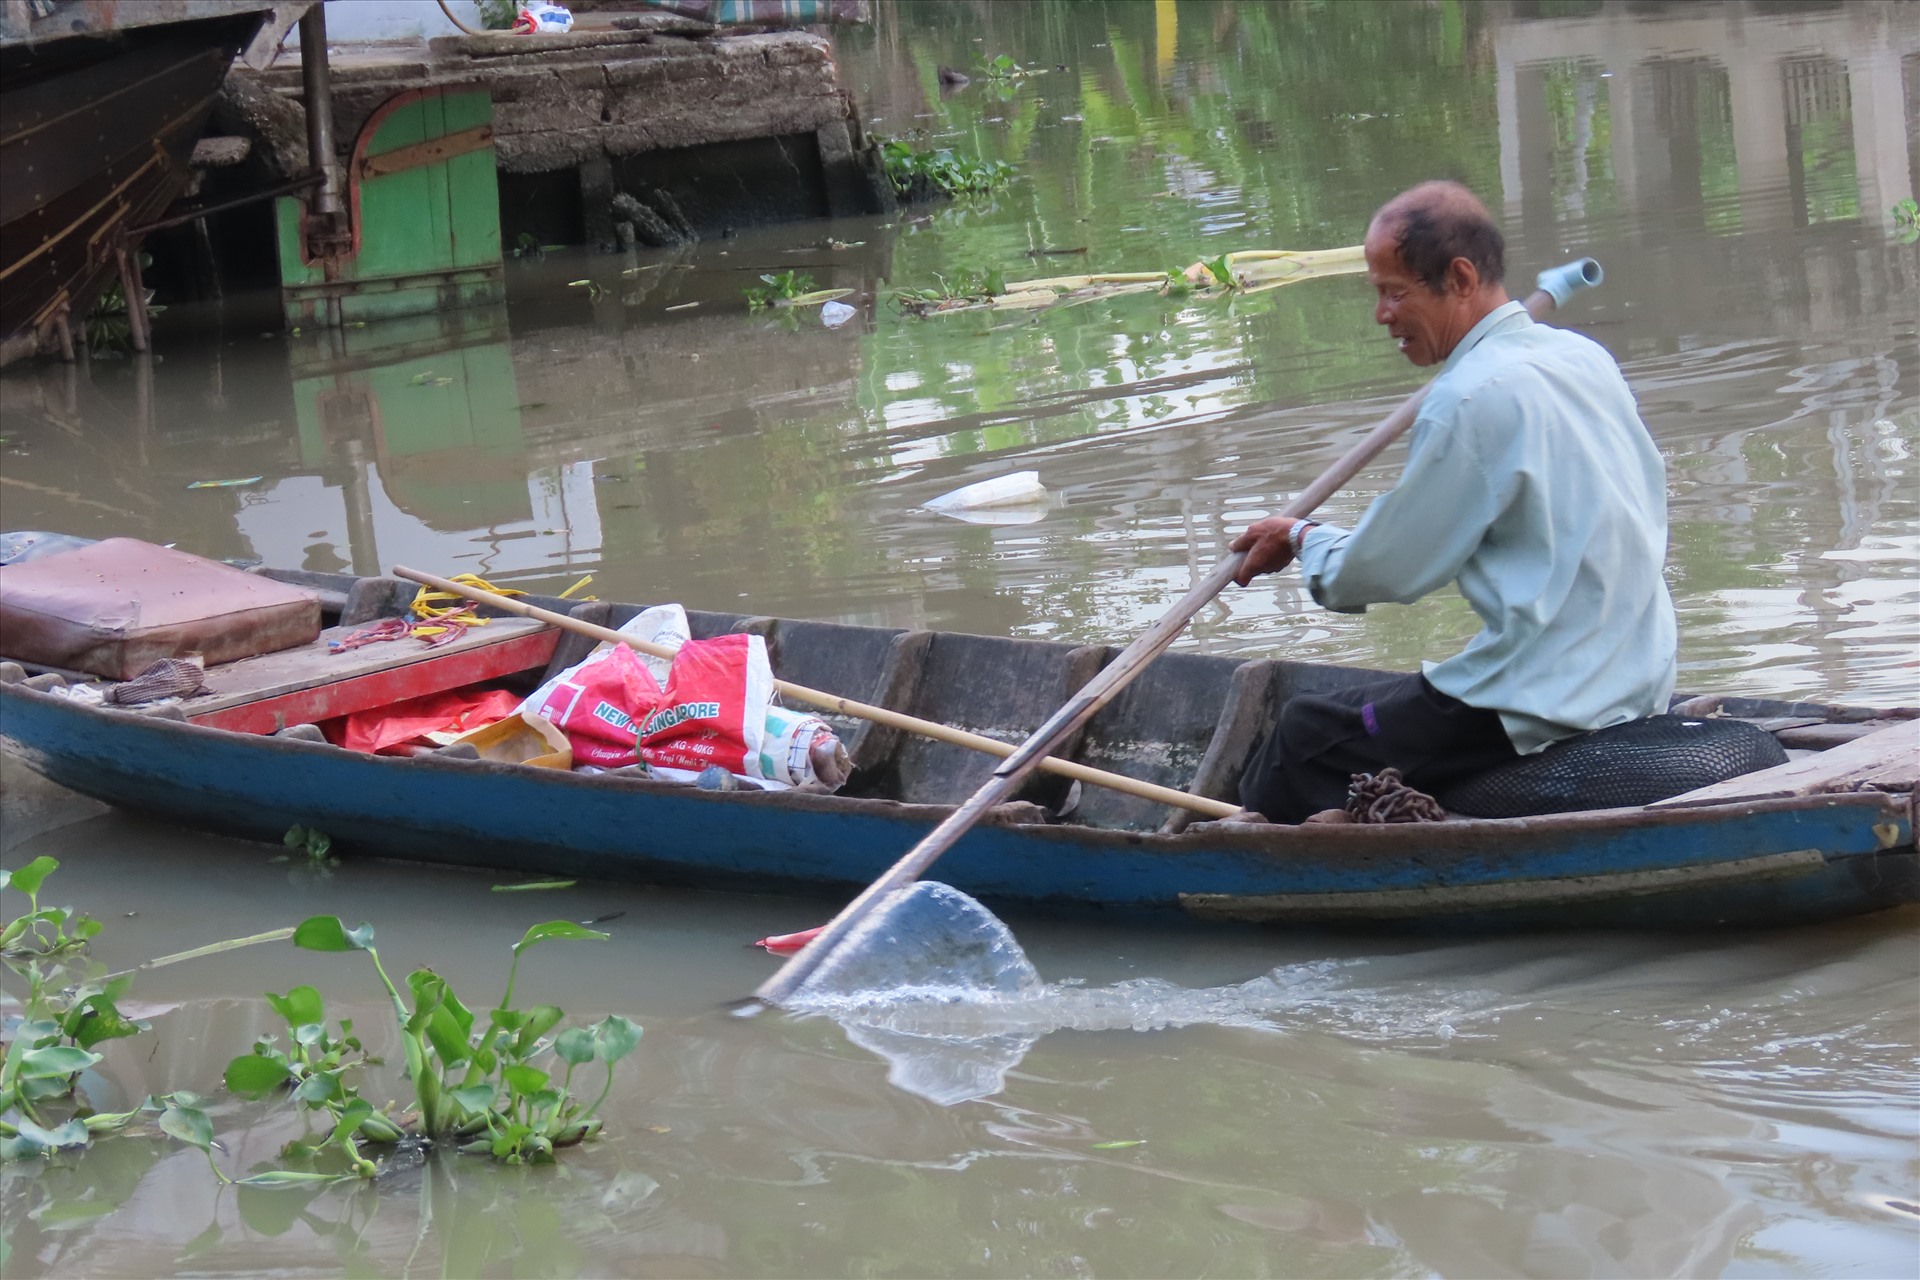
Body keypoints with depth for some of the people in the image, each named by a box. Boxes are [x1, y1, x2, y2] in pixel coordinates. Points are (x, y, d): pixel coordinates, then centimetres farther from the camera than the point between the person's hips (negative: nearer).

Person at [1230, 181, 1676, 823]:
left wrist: (1301, 538, 11)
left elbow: (1383, 572, -10)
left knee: (1306, 735, 0)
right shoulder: (1585, 357, 9)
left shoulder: (1471, 398, -17)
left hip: (1546, 709, -9)